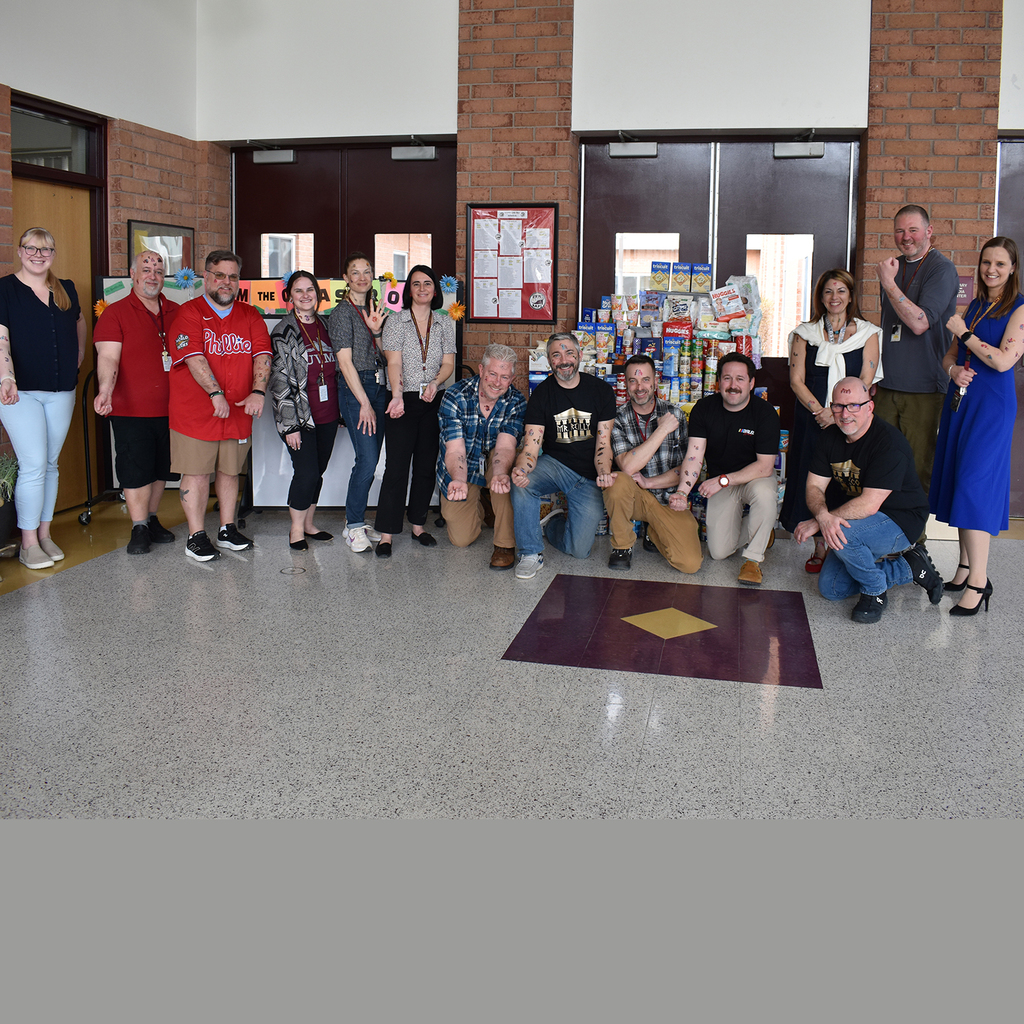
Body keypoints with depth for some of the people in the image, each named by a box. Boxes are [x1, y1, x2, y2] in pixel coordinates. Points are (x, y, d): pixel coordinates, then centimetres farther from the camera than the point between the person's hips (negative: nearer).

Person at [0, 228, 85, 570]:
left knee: (50, 464, 9)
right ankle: (28, 544, 1)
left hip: (61, 392, 5)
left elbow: (79, 321, 31)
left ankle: (45, 534, 19)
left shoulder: (66, 290, 11)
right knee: (34, 465, -10)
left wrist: (80, 353, 18)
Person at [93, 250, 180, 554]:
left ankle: (152, 519, 29)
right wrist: (105, 389, -32)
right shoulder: (115, 313, -4)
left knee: (159, 468, 14)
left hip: (168, 409, 5)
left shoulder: (176, 312, 11)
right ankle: (139, 528, 8)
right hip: (130, 410, -5)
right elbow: (108, 357, -14)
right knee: (135, 469, -2)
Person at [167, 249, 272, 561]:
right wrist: (216, 393, -26)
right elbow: (194, 357, -16)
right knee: (196, 473, 0)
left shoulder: (250, 316, 10)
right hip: (195, 411, -4)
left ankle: (227, 530, 25)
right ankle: (196, 536, 8)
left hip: (239, 411, 4)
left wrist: (258, 392, -18)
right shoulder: (189, 313, -4)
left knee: (230, 470, 13)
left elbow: (262, 354, -1)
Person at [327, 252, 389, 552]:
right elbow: (345, 362, -12)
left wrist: (376, 331, -3)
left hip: (378, 386, 7)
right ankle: (353, 526, -1)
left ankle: (357, 521, 17)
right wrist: (364, 403, -15)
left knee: (371, 460, 6)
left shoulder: (375, 308, 16)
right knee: (367, 459, -13)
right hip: (355, 389, -7)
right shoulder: (342, 312, -6)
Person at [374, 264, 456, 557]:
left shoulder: (444, 324, 10)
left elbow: (448, 363, 5)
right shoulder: (395, 322, 1)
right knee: (397, 465, -7)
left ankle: (418, 525, 20)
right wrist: (397, 396, -26)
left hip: (434, 401, 3)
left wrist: (435, 382, -17)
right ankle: (386, 534, -4)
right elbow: (394, 362, -10)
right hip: (403, 401, -3)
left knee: (427, 465, 7)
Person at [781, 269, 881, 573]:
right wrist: (819, 410, -13)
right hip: (812, 418, 1)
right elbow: (796, 381, 2)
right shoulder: (805, 333, 10)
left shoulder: (867, 334, 6)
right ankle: (819, 549, 7)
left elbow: (865, 383, -2)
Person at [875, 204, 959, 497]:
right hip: (887, 385, 6)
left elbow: (920, 323, -19)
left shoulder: (941, 269, -7)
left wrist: (889, 284, -19)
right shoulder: (893, 266, 15)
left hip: (924, 387, -6)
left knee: (919, 468, -2)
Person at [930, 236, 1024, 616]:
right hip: (961, 399, 7)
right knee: (957, 481, 8)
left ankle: (979, 581, -12)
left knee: (975, 484, -14)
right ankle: (966, 566, 17)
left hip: (993, 404, -7)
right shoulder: (973, 307, 14)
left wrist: (964, 333, -11)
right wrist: (954, 370, -4)